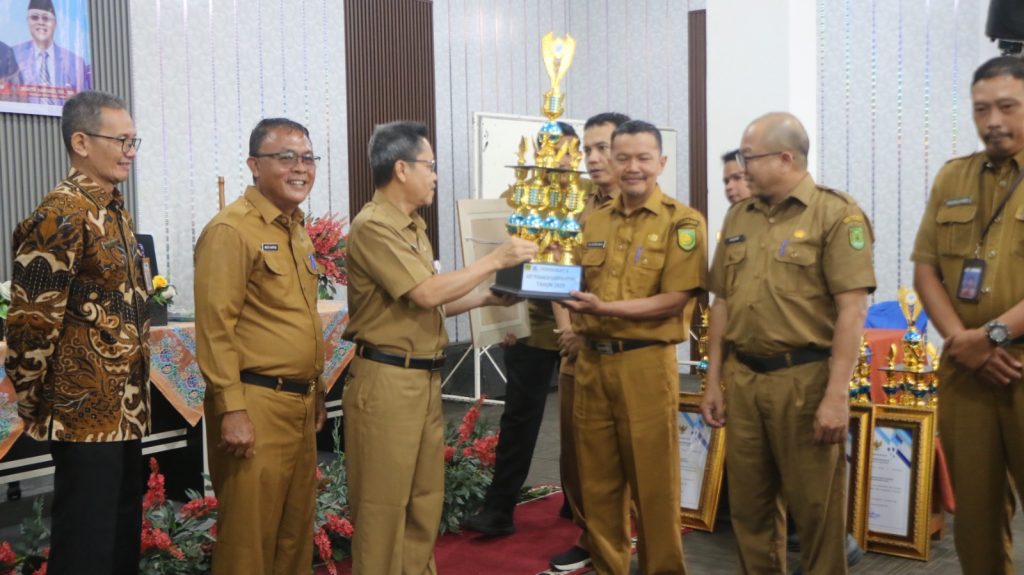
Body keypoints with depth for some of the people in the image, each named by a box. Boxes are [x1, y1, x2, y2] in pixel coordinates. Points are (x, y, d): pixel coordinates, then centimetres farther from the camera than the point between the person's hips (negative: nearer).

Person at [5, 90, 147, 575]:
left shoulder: (114, 210, 13)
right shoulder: (59, 217, -16)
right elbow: (31, 321, -18)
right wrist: (35, 403, -9)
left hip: (123, 408, 9)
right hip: (86, 411, -9)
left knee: (124, 533, 17)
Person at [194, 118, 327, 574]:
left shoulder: (297, 229, 15)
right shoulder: (231, 230, -12)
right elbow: (214, 328, -17)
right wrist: (232, 410, -21)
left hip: (299, 403, 8)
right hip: (255, 404, -8)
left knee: (297, 527, 16)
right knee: (250, 534, 1)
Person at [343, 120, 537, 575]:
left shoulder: (414, 227, 15)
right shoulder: (373, 227, -14)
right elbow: (427, 293, -21)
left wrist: (485, 298, 7)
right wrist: (495, 260, -14)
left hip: (425, 378, 9)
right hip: (387, 381, -9)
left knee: (425, 499, 16)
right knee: (385, 504, 1)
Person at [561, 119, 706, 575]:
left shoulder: (682, 222, -5)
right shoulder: (595, 222, 13)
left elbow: (675, 299, -13)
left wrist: (607, 308, -21)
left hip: (646, 362, -5)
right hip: (592, 361, 6)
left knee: (652, 479, 4)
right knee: (598, 477, 13)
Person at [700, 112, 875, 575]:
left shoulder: (836, 213, -7)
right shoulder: (738, 217, 12)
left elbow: (852, 308, -13)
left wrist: (836, 395, -18)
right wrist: (714, 380, 12)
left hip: (804, 378, -5)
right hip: (742, 378, 6)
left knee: (816, 509, 6)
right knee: (749, 505, 14)